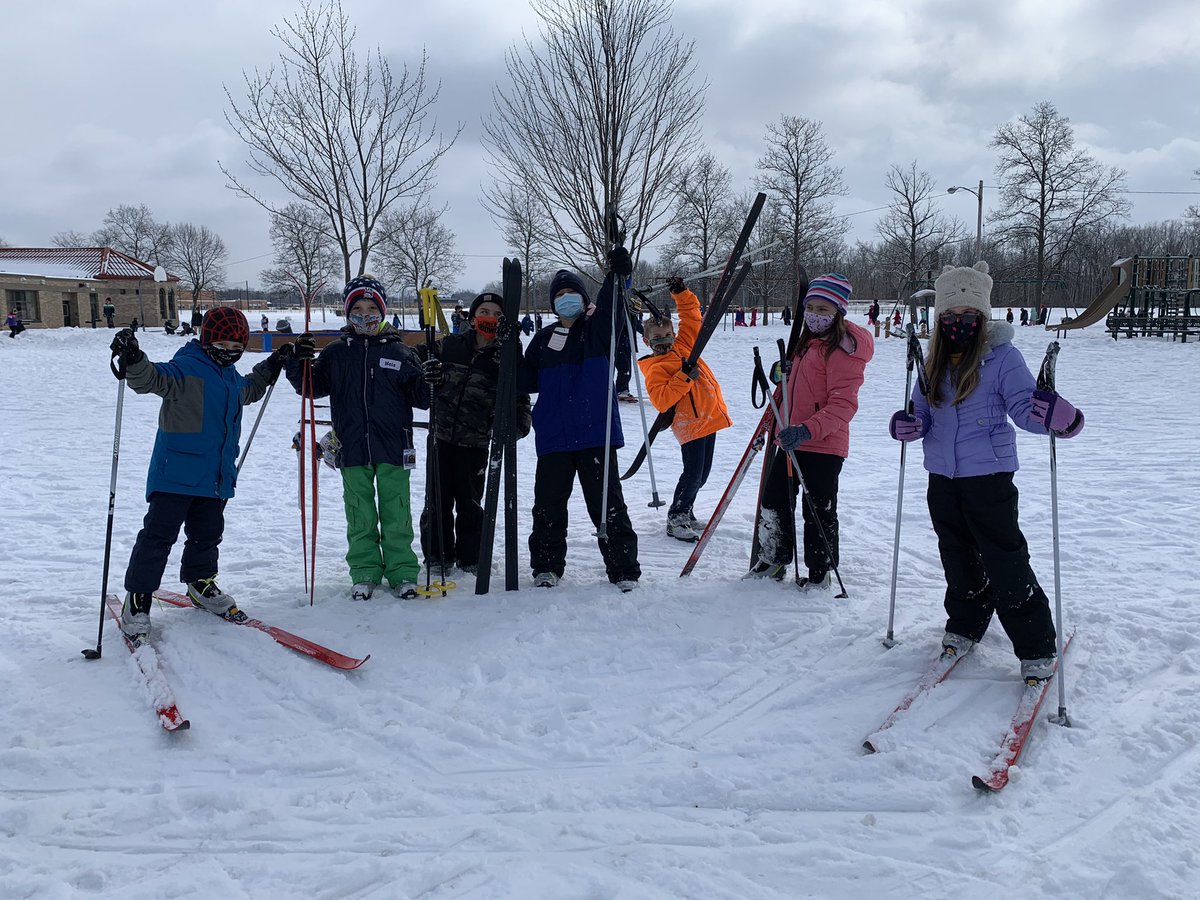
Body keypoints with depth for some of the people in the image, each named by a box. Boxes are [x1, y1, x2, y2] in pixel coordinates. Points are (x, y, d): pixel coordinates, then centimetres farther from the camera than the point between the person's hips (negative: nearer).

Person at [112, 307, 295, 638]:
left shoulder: (231, 377, 16)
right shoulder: (186, 368, -10)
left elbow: (249, 390, 38)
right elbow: (152, 378, -25)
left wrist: (271, 367, 32)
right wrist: (133, 360, -44)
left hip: (216, 476, 8)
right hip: (176, 473, -7)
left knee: (207, 534, 18)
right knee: (159, 534, -4)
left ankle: (200, 584, 36)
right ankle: (137, 598, 5)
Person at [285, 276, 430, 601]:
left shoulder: (399, 351, 5)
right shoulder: (336, 353, 8)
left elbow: (420, 397, 4)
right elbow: (312, 386, 10)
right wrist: (299, 364, -7)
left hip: (393, 446, -1)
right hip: (353, 448, 1)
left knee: (396, 512, 3)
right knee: (359, 515, 8)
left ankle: (402, 571, 13)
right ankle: (365, 572, 18)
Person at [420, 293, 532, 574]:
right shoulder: (451, 345, 4)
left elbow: (519, 395, 3)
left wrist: (520, 424, -12)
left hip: (475, 442, -2)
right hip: (441, 435, 2)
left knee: (469, 503, 7)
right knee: (437, 501, 7)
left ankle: (470, 558, 23)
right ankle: (437, 557, 22)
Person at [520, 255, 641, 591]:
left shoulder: (597, 328, 3)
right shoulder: (545, 338, 14)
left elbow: (610, 308, -18)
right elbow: (528, 380, 17)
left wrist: (617, 276, -35)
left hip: (595, 433, -3)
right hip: (554, 436, 4)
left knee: (607, 503, 1)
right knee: (548, 504, 9)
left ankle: (623, 570, 11)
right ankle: (546, 566, 24)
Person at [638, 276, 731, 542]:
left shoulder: (683, 345, 12)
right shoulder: (655, 369, -8)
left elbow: (691, 313, 19)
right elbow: (661, 401, -22)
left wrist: (681, 293, 5)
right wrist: (684, 377, -26)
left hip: (708, 417, 8)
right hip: (689, 423, -8)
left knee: (701, 474, 13)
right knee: (694, 474, -10)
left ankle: (685, 511, 30)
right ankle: (676, 519, 4)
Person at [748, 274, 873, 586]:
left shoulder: (843, 348, -15)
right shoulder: (808, 341, 14)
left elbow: (843, 404, -23)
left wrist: (807, 430, -32)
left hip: (823, 445, -9)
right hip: (792, 440, 9)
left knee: (818, 510, 2)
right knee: (774, 500, 16)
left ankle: (819, 573, 18)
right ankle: (773, 561, 32)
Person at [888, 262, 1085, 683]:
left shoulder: (1002, 356, -9)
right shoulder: (934, 362, 7)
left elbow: (1023, 407, -13)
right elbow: (923, 414, 13)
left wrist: (1055, 415, -34)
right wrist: (909, 424, -9)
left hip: (988, 477, -5)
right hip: (942, 476, 5)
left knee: (1005, 561, -3)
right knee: (958, 558, 17)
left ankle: (1036, 648, 9)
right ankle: (964, 625, 36)